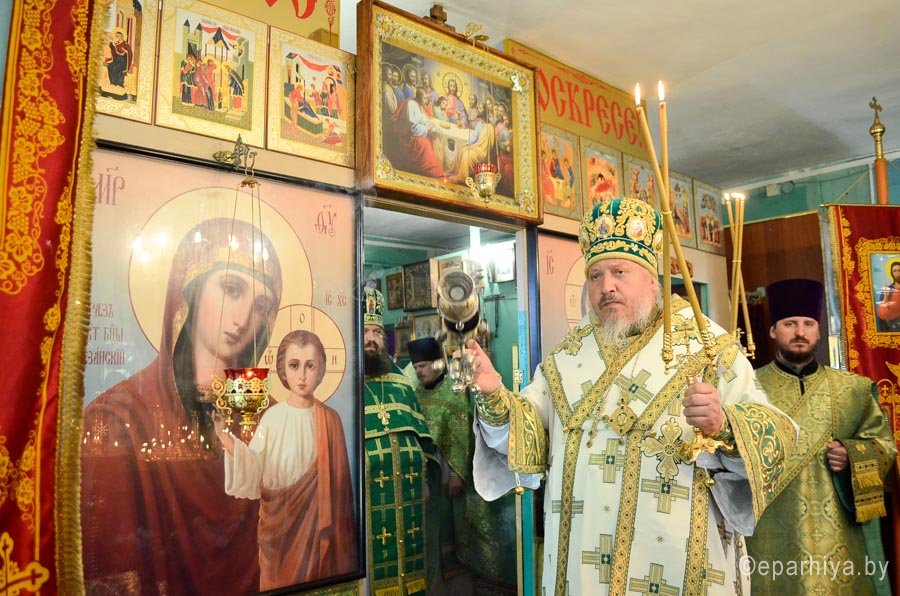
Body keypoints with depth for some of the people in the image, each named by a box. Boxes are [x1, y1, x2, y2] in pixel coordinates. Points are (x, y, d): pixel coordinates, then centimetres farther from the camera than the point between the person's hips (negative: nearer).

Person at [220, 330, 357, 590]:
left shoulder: (330, 419, -5)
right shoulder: (272, 417, -8)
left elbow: (337, 481, -1)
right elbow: (253, 471, -15)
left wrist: (333, 526, -3)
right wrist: (227, 442, -29)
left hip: (318, 520, 1)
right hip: (280, 522, -1)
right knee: (281, 583, 12)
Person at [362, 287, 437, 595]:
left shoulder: (400, 380, 12)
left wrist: (423, 479, 15)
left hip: (407, 495, 5)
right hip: (368, 498, -5)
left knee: (407, 561, 16)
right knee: (373, 568, 4)